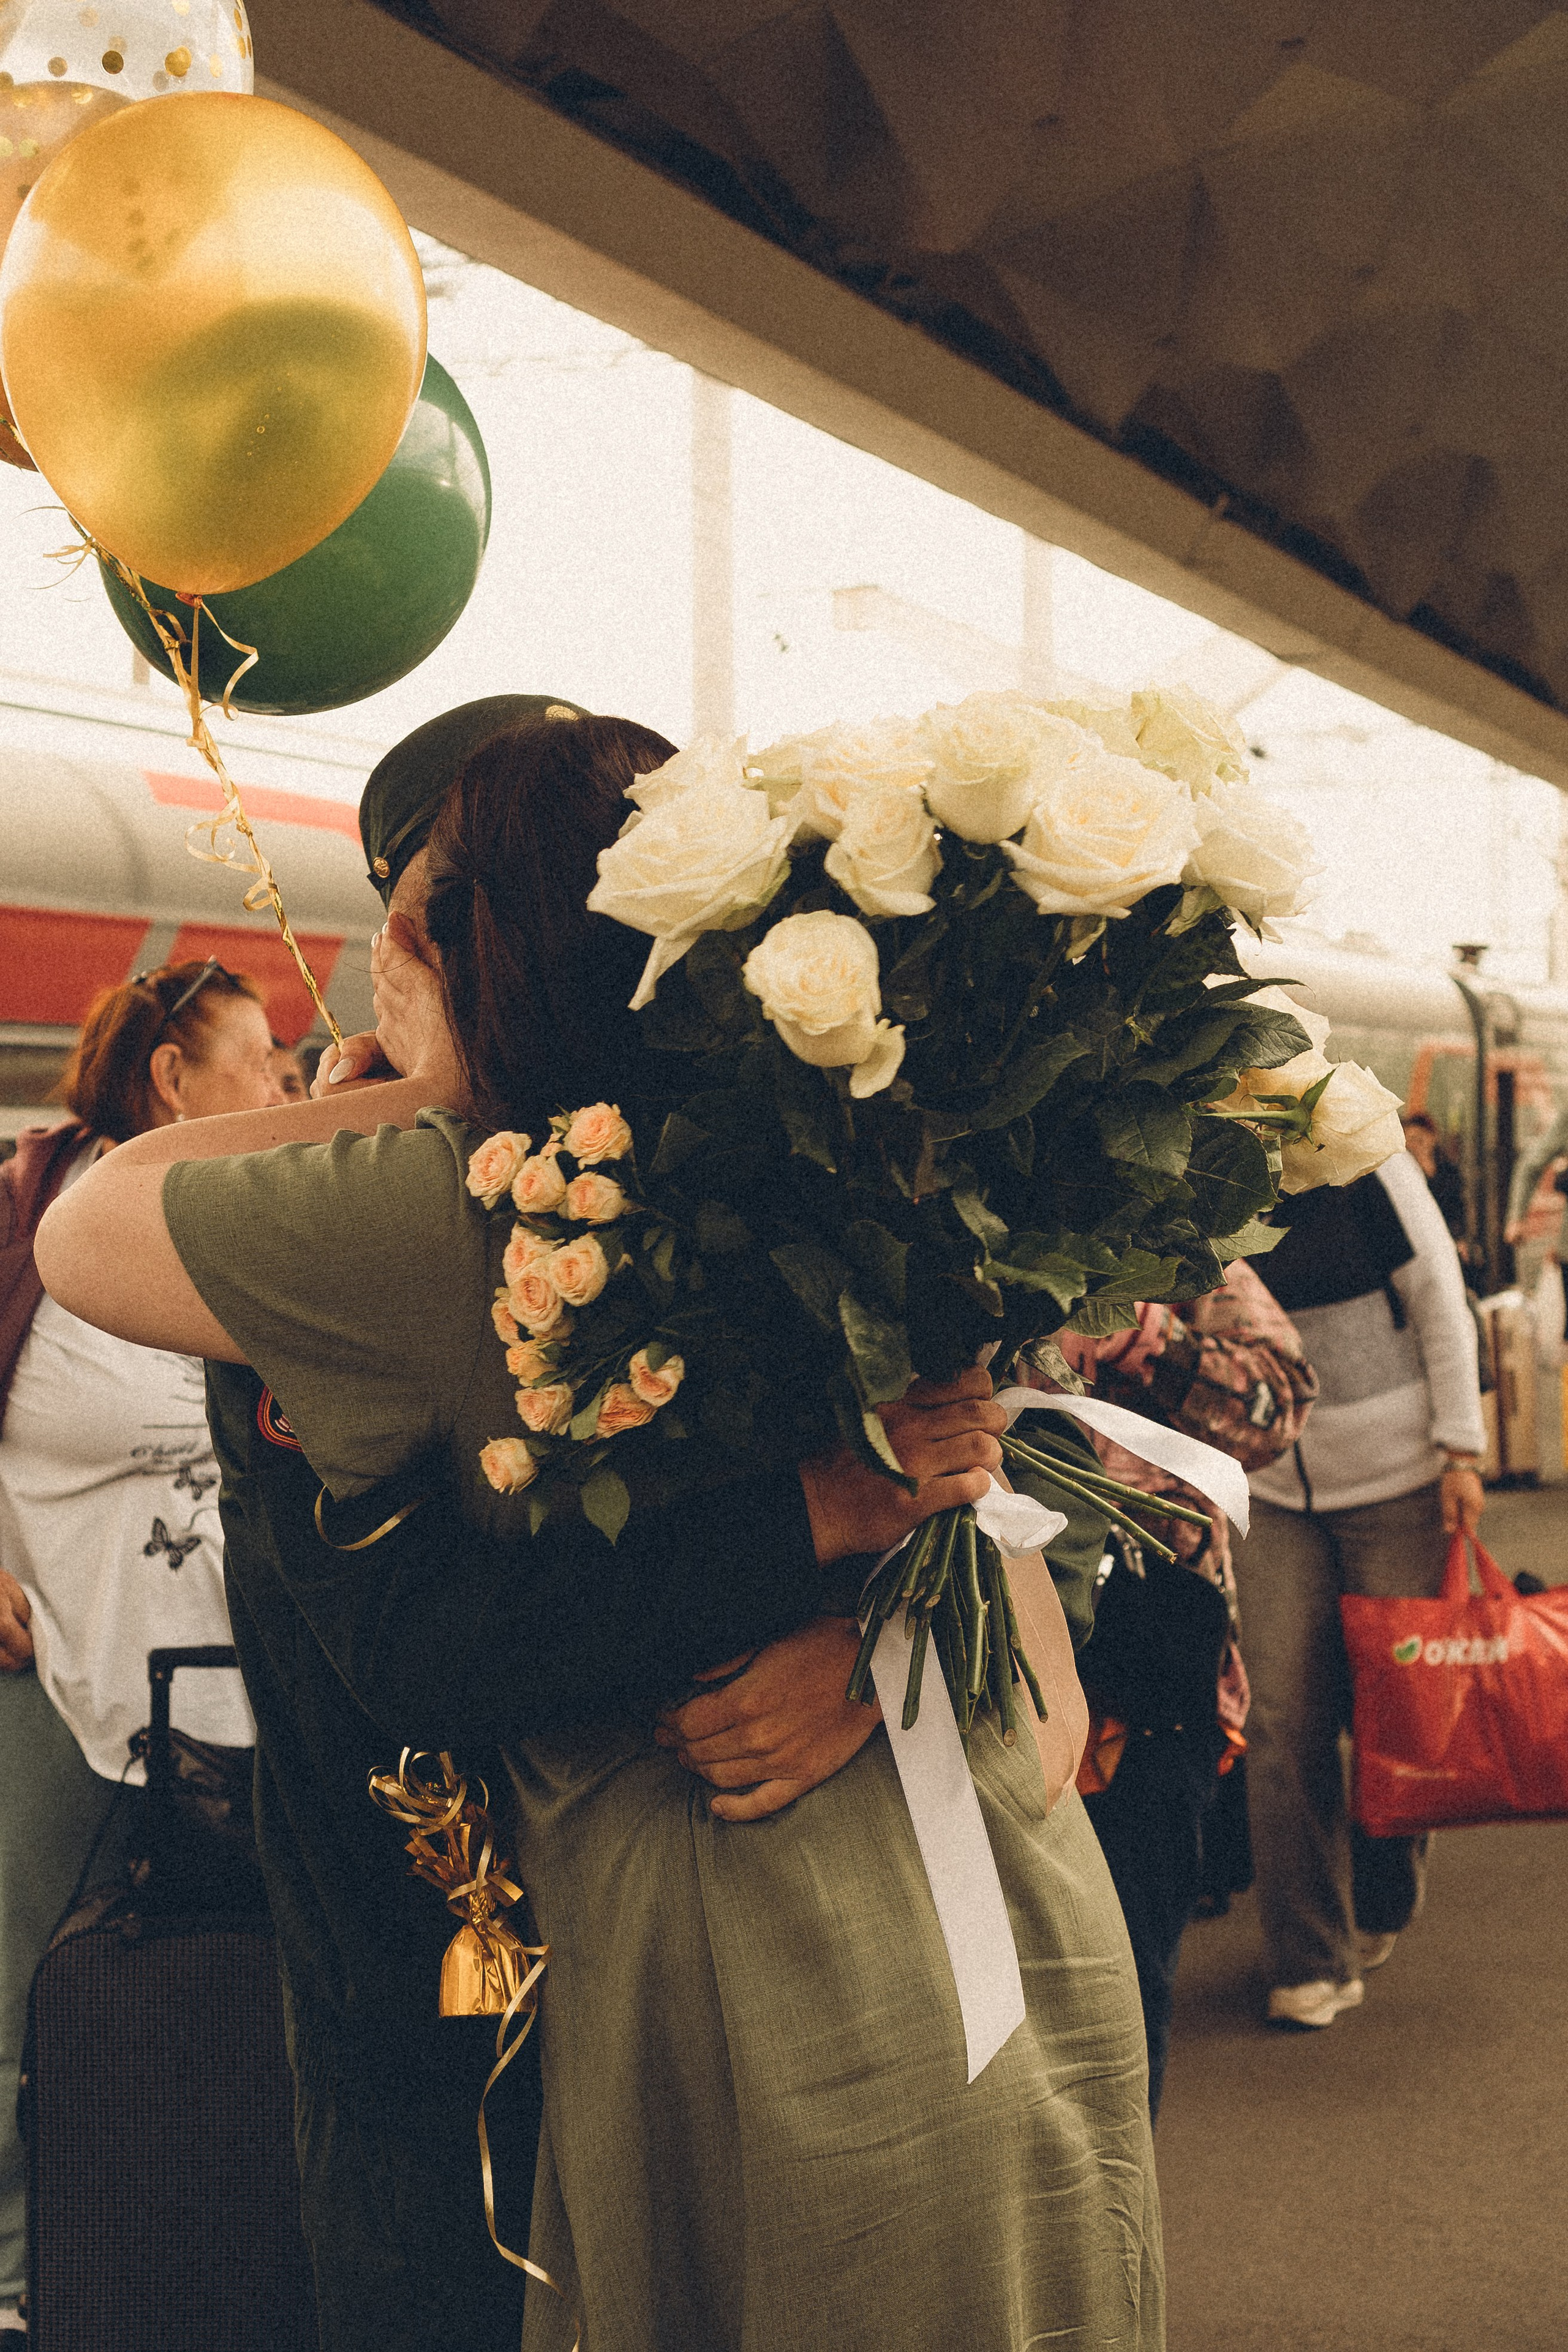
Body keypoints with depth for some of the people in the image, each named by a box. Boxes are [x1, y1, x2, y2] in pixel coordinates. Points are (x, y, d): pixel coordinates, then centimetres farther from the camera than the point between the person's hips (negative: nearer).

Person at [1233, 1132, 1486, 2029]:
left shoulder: (1365, 1167, -9)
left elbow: (1441, 1303, -5)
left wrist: (1460, 1452, -8)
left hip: (1397, 1483, -2)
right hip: (1273, 1494, 3)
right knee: (1283, 1722, -5)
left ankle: (1380, 1911, 30)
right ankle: (1313, 1959, 5)